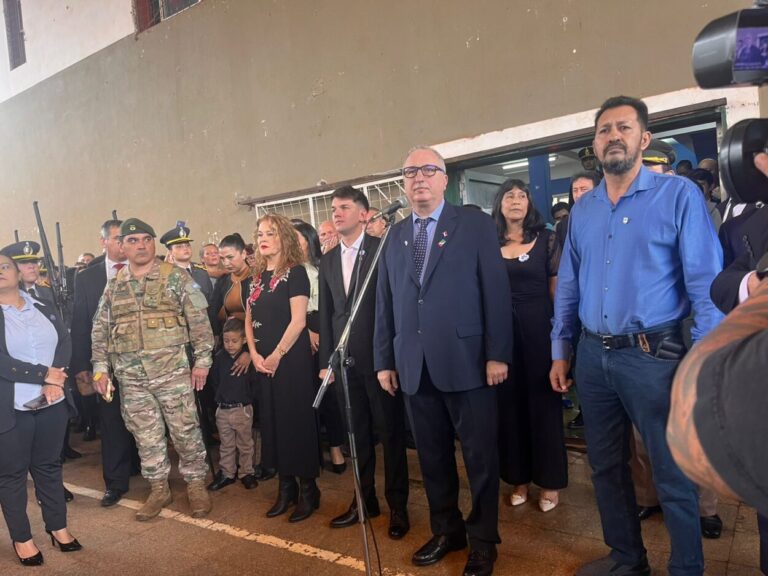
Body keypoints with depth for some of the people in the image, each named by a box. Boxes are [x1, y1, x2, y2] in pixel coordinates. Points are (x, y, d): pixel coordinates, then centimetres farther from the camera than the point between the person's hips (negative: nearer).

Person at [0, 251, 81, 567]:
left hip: (52, 402, 4)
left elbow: (65, 342, -1)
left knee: (49, 465, 15)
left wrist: (55, 381, -15)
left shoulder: (43, 309, 8)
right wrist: (44, 374, -15)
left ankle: (58, 527, 29)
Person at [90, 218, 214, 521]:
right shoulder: (113, 286, 9)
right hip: (130, 377, 4)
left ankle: (196, 484, 21)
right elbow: (100, 330, 13)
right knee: (146, 436, 12)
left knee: (185, 431, 4)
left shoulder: (176, 277, -3)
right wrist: (100, 368, 7)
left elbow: (199, 320, -4)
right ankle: (159, 489, 28)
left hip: (172, 371, -3)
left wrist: (202, 359, -8)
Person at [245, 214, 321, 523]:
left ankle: (308, 489, 12)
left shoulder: (295, 272, -7)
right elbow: (249, 319, 12)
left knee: (298, 421, 0)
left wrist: (276, 355, -14)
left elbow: (298, 320, -14)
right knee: (276, 422, 10)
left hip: (291, 359, -6)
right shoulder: (257, 277, 12)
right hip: (263, 362, 6)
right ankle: (286, 488, 22)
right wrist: (254, 354, -2)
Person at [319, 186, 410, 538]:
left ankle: (398, 506, 21)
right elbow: (325, 314, 12)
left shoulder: (382, 249, -6)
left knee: (390, 433, 6)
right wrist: (325, 360, 8)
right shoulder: (328, 261, 11)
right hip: (345, 360, 5)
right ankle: (365, 500, 31)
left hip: (379, 356, -5)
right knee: (358, 433, 16)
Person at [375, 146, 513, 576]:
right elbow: (385, 304, 11)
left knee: (480, 456, 8)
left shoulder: (476, 224, 0)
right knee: (433, 456, 14)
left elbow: (496, 292, -5)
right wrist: (384, 360, 9)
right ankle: (447, 530, 33)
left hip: (466, 361, -4)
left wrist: (497, 354, -11)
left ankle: (483, 540, 26)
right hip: (415, 366, 4)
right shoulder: (395, 236, 12)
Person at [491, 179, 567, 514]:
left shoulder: (545, 239, 2)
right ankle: (518, 478, 24)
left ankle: (550, 480, 20)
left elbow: (557, 288, 1)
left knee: (543, 401, 6)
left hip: (538, 327, -2)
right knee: (510, 403, 9)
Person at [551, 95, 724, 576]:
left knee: (673, 474, 7)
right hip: (594, 355, 5)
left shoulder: (679, 195, -6)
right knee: (606, 466, 17)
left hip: (652, 355, -5)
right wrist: (561, 350, 10)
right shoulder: (583, 209, 8)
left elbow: (706, 283, -9)